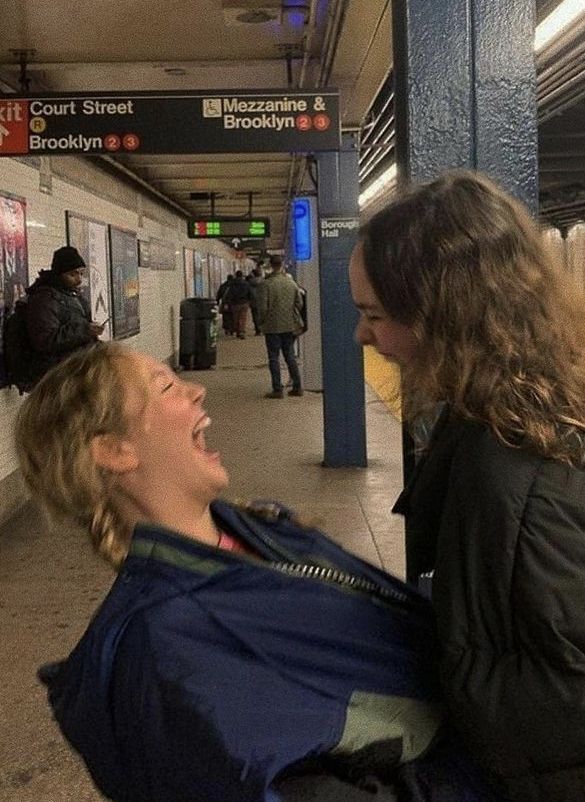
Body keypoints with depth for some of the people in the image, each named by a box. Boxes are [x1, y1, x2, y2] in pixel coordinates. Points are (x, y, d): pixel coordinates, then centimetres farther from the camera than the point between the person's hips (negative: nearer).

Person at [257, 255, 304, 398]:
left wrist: (261, 322, 2)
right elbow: (299, 303, 7)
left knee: (274, 358, 2)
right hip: (289, 326, 5)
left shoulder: (266, 284, -13)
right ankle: (297, 387, 15)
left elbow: (262, 307, -14)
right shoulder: (291, 283, 2)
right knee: (290, 356, 13)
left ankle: (277, 389, 1)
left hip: (272, 327, -5)